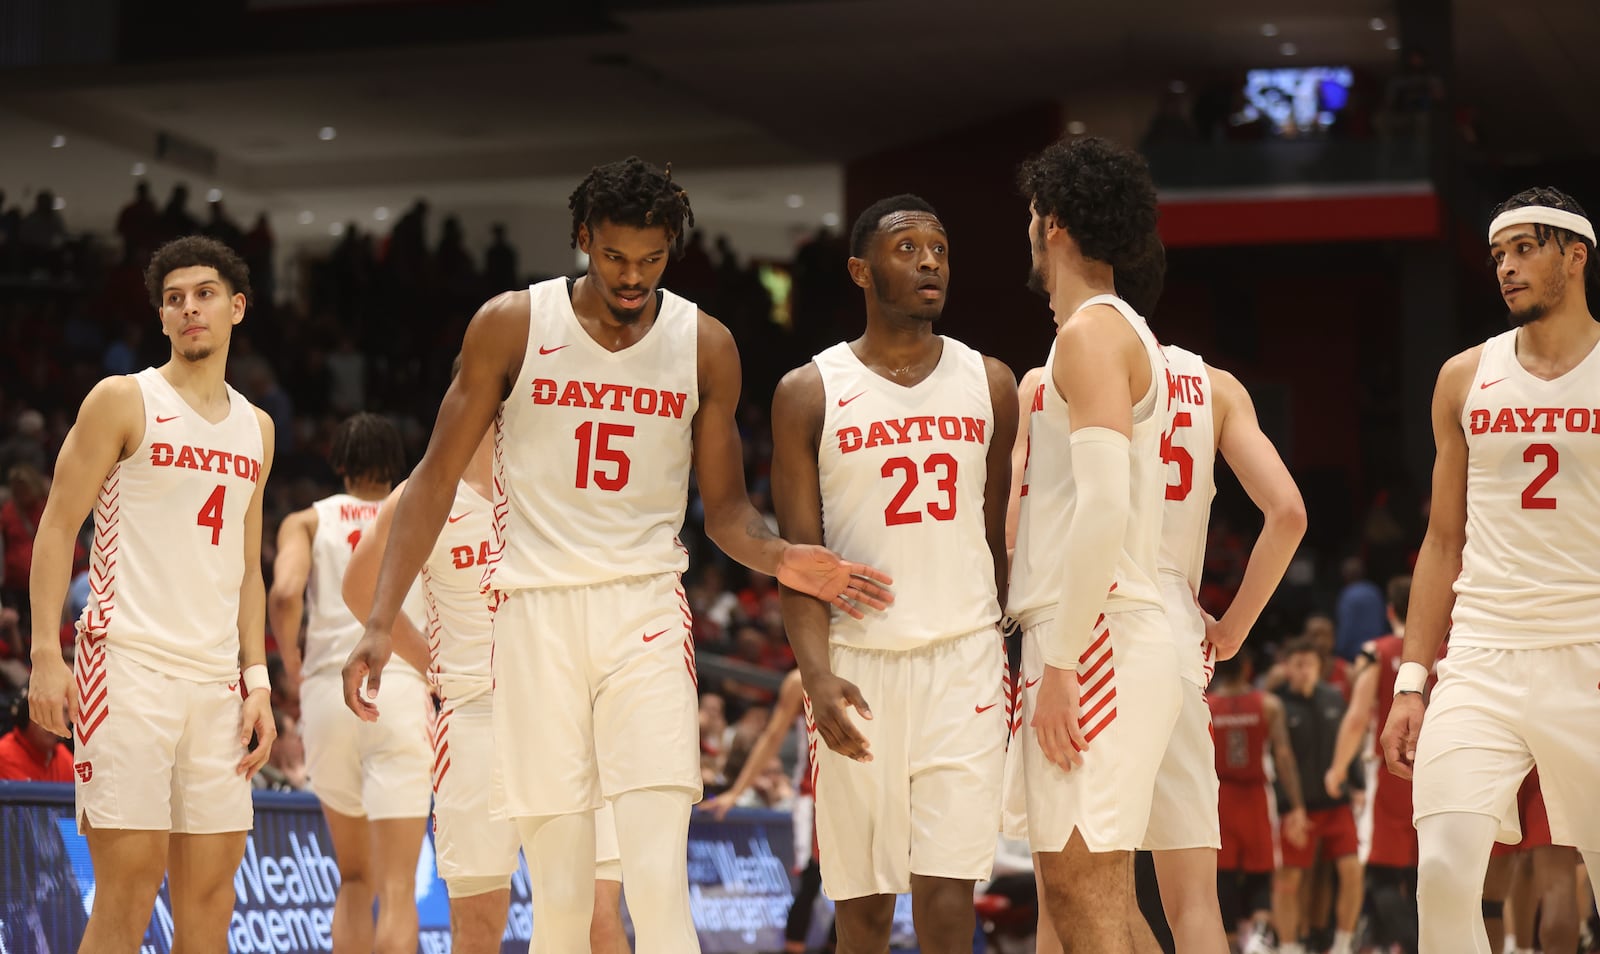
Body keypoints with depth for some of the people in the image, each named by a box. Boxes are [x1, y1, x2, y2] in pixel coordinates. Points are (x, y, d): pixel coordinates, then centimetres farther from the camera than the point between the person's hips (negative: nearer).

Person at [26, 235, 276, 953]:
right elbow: (57, 529, -2)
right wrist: (46, 656, -12)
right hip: (129, 663, -6)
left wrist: (257, 680, 11)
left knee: (211, 892, 4)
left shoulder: (255, 429, 17)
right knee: (129, 885, -11)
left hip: (217, 678, 6)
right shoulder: (122, 401, 1)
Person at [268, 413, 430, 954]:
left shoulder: (307, 521, 13)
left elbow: (285, 592, -7)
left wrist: (292, 665, 7)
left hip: (328, 691, 1)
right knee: (397, 889, -5)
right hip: (400, 689, -1)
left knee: (354, 878, 18)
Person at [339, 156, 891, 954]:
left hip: (645, 615, 1)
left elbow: (724, 504, 11)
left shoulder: (705, 347, 4)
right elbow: (437, 477, 4)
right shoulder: (512, 326, 0)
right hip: (537, 610, 0)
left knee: (661, 887, -13)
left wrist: (778, 558, -11)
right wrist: (381, 623, -3)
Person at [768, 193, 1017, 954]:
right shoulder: (810, 394, -1)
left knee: (946, 889, -9)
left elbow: (997, 536, 14)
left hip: (964, 658, 1)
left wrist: (1016, 656, 12)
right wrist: (817, 676, -18)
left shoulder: (988, 384, 7)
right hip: (859, 663, -1)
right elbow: (799, 552, -5)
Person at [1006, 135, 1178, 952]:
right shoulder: (1123, 332, 21)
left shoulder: (1089, 334, -10)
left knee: (1081, 882, -12)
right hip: (1101, 643, 10)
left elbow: (1104, 507, -21)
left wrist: (1059, 662, -21)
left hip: (1093, 639, -10)